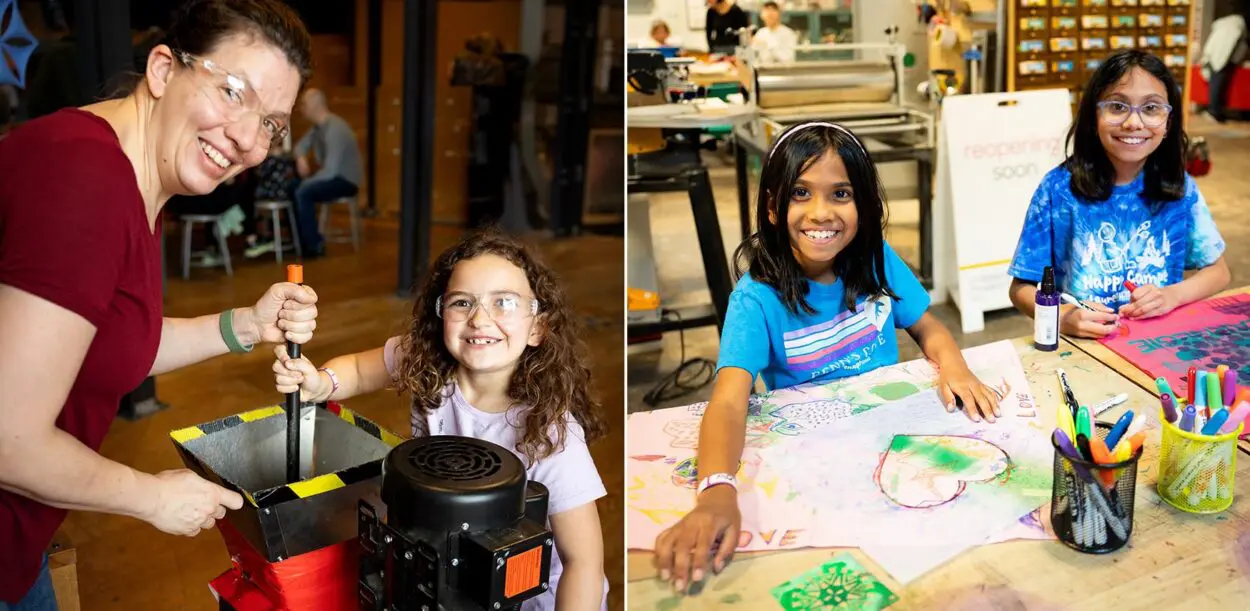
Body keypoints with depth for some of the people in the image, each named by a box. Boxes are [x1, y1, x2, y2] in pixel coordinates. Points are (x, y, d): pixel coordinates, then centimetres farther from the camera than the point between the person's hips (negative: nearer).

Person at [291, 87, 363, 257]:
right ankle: (297, 238, 5)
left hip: (346, 180, -9)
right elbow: (301, 145, 19)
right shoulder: (318, 126, 5)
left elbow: (331, 170, -29)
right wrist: (301, 158, -5)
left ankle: (314, 245, -15)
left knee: (302, 193, -26)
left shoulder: (335, 129, -25)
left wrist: (307, 181, -17)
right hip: (332, 175, 9)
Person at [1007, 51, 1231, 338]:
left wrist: (1172, 295, -8)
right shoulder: (1058, 188, -8)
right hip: (1083, 343, -2)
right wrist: (1062, 317, -23)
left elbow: (1218, 271, 11)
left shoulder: (1180, 187, 1)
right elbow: (1022, 287, -4)